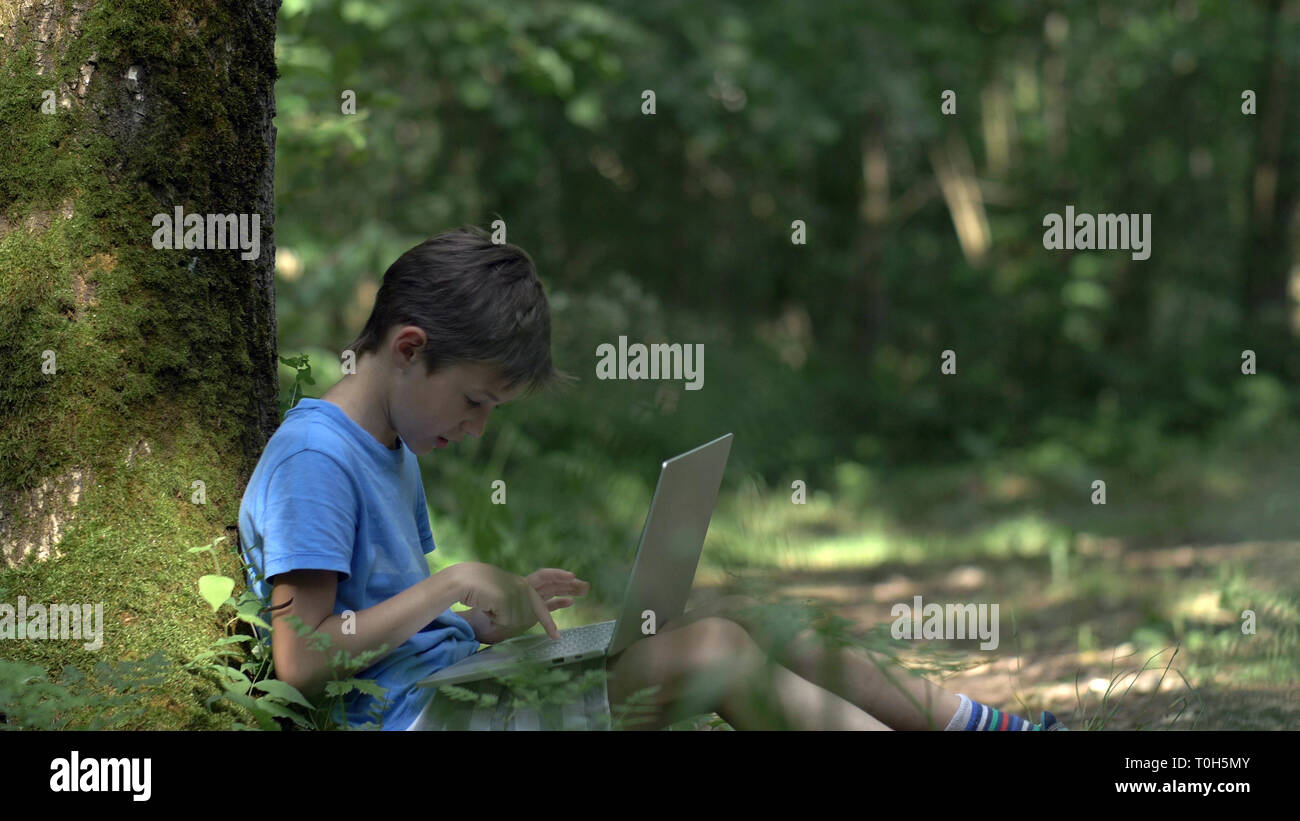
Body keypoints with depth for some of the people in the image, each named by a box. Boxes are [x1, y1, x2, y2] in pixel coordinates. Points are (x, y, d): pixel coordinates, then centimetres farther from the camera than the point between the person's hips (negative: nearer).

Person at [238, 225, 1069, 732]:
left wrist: (492, 615, 1)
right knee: (712, 652, -21)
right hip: (413, 714, -10)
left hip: (464, 681, 10)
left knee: (737, 617, 1)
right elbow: (301, 659, -20)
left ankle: (985, 722, 5)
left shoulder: (392, 453, 19)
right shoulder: (313, 461, -13)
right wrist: (453, 584, -15)